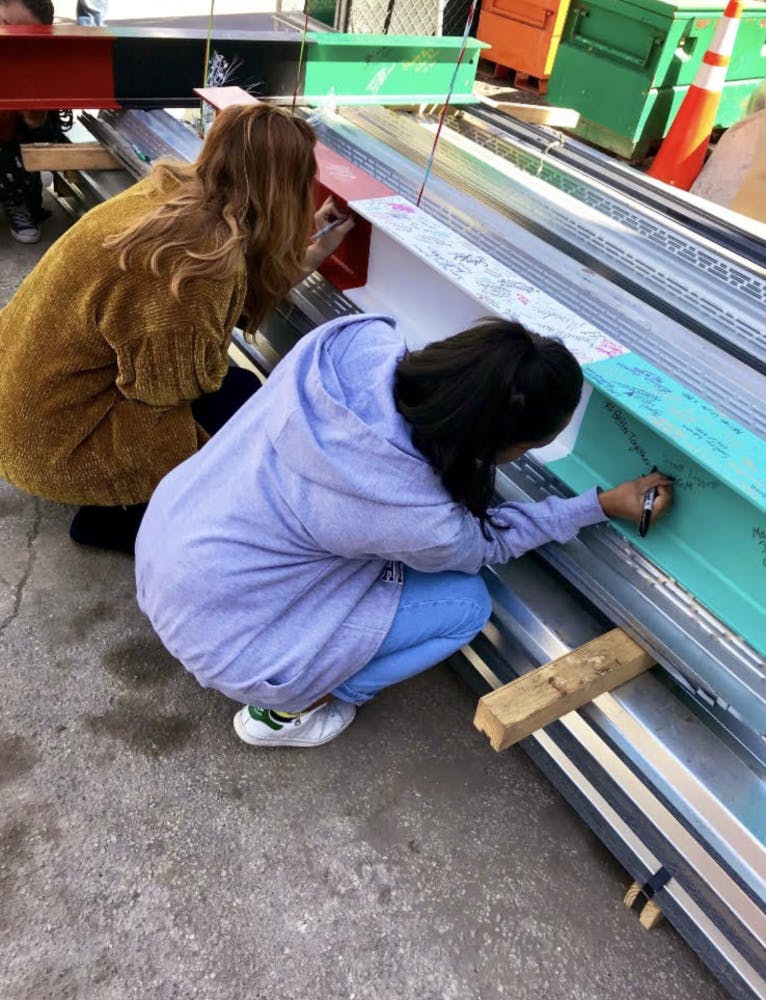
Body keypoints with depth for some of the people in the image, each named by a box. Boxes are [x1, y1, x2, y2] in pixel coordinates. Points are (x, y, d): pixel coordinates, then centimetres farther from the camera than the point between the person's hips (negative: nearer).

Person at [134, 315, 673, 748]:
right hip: (219, 633, -6)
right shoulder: (415, 520, -31)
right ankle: (287, 710, 11)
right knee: (466, 603, -2)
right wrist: (602, 505, 1)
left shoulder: (362, 340, -19)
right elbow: (484, 541, -6)